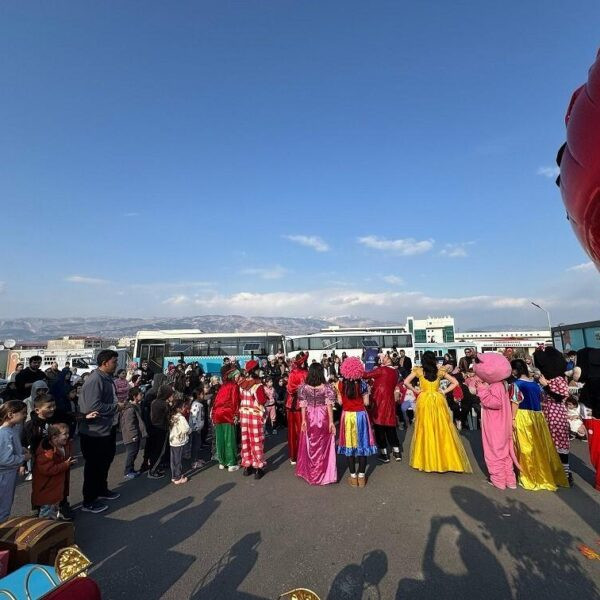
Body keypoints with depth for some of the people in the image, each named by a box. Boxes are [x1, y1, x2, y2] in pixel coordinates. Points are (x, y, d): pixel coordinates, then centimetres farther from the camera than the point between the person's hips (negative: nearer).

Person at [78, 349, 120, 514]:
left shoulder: (107, 378, 6)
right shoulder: (95, 380, -24)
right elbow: (93, 407, -31)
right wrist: (116, 407, -22)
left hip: (108, 428, 10)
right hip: (95, 432, -10)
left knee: (105, 462, 24)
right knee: (94, 466, 6)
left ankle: (102, 490, 43)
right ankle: (88, 502, 22)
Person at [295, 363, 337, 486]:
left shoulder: (304, 386, -6)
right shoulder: (326, 386, -12)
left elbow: (303, 405, -3)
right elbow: (329, 405, -12)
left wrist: (303, 420, 3)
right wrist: (331, 422, -7)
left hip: (309, 418, 2)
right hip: (323, 418, -2)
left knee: (310, 446, 16)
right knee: (323, 447, 12)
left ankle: (310, 472, 31)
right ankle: (323, 473, 22)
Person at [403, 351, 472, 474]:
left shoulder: (418, 371, 1)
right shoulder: (440, 371, 7)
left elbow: (406, 382, -7)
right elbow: (455, 382, 8)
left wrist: (416, 391, 4)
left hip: (424, 401, -1)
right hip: (438, 400, 2)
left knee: (426, 429, 6)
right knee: (442, 429, 8)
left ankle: (426, 461, 14)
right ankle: (445, 459, 14)